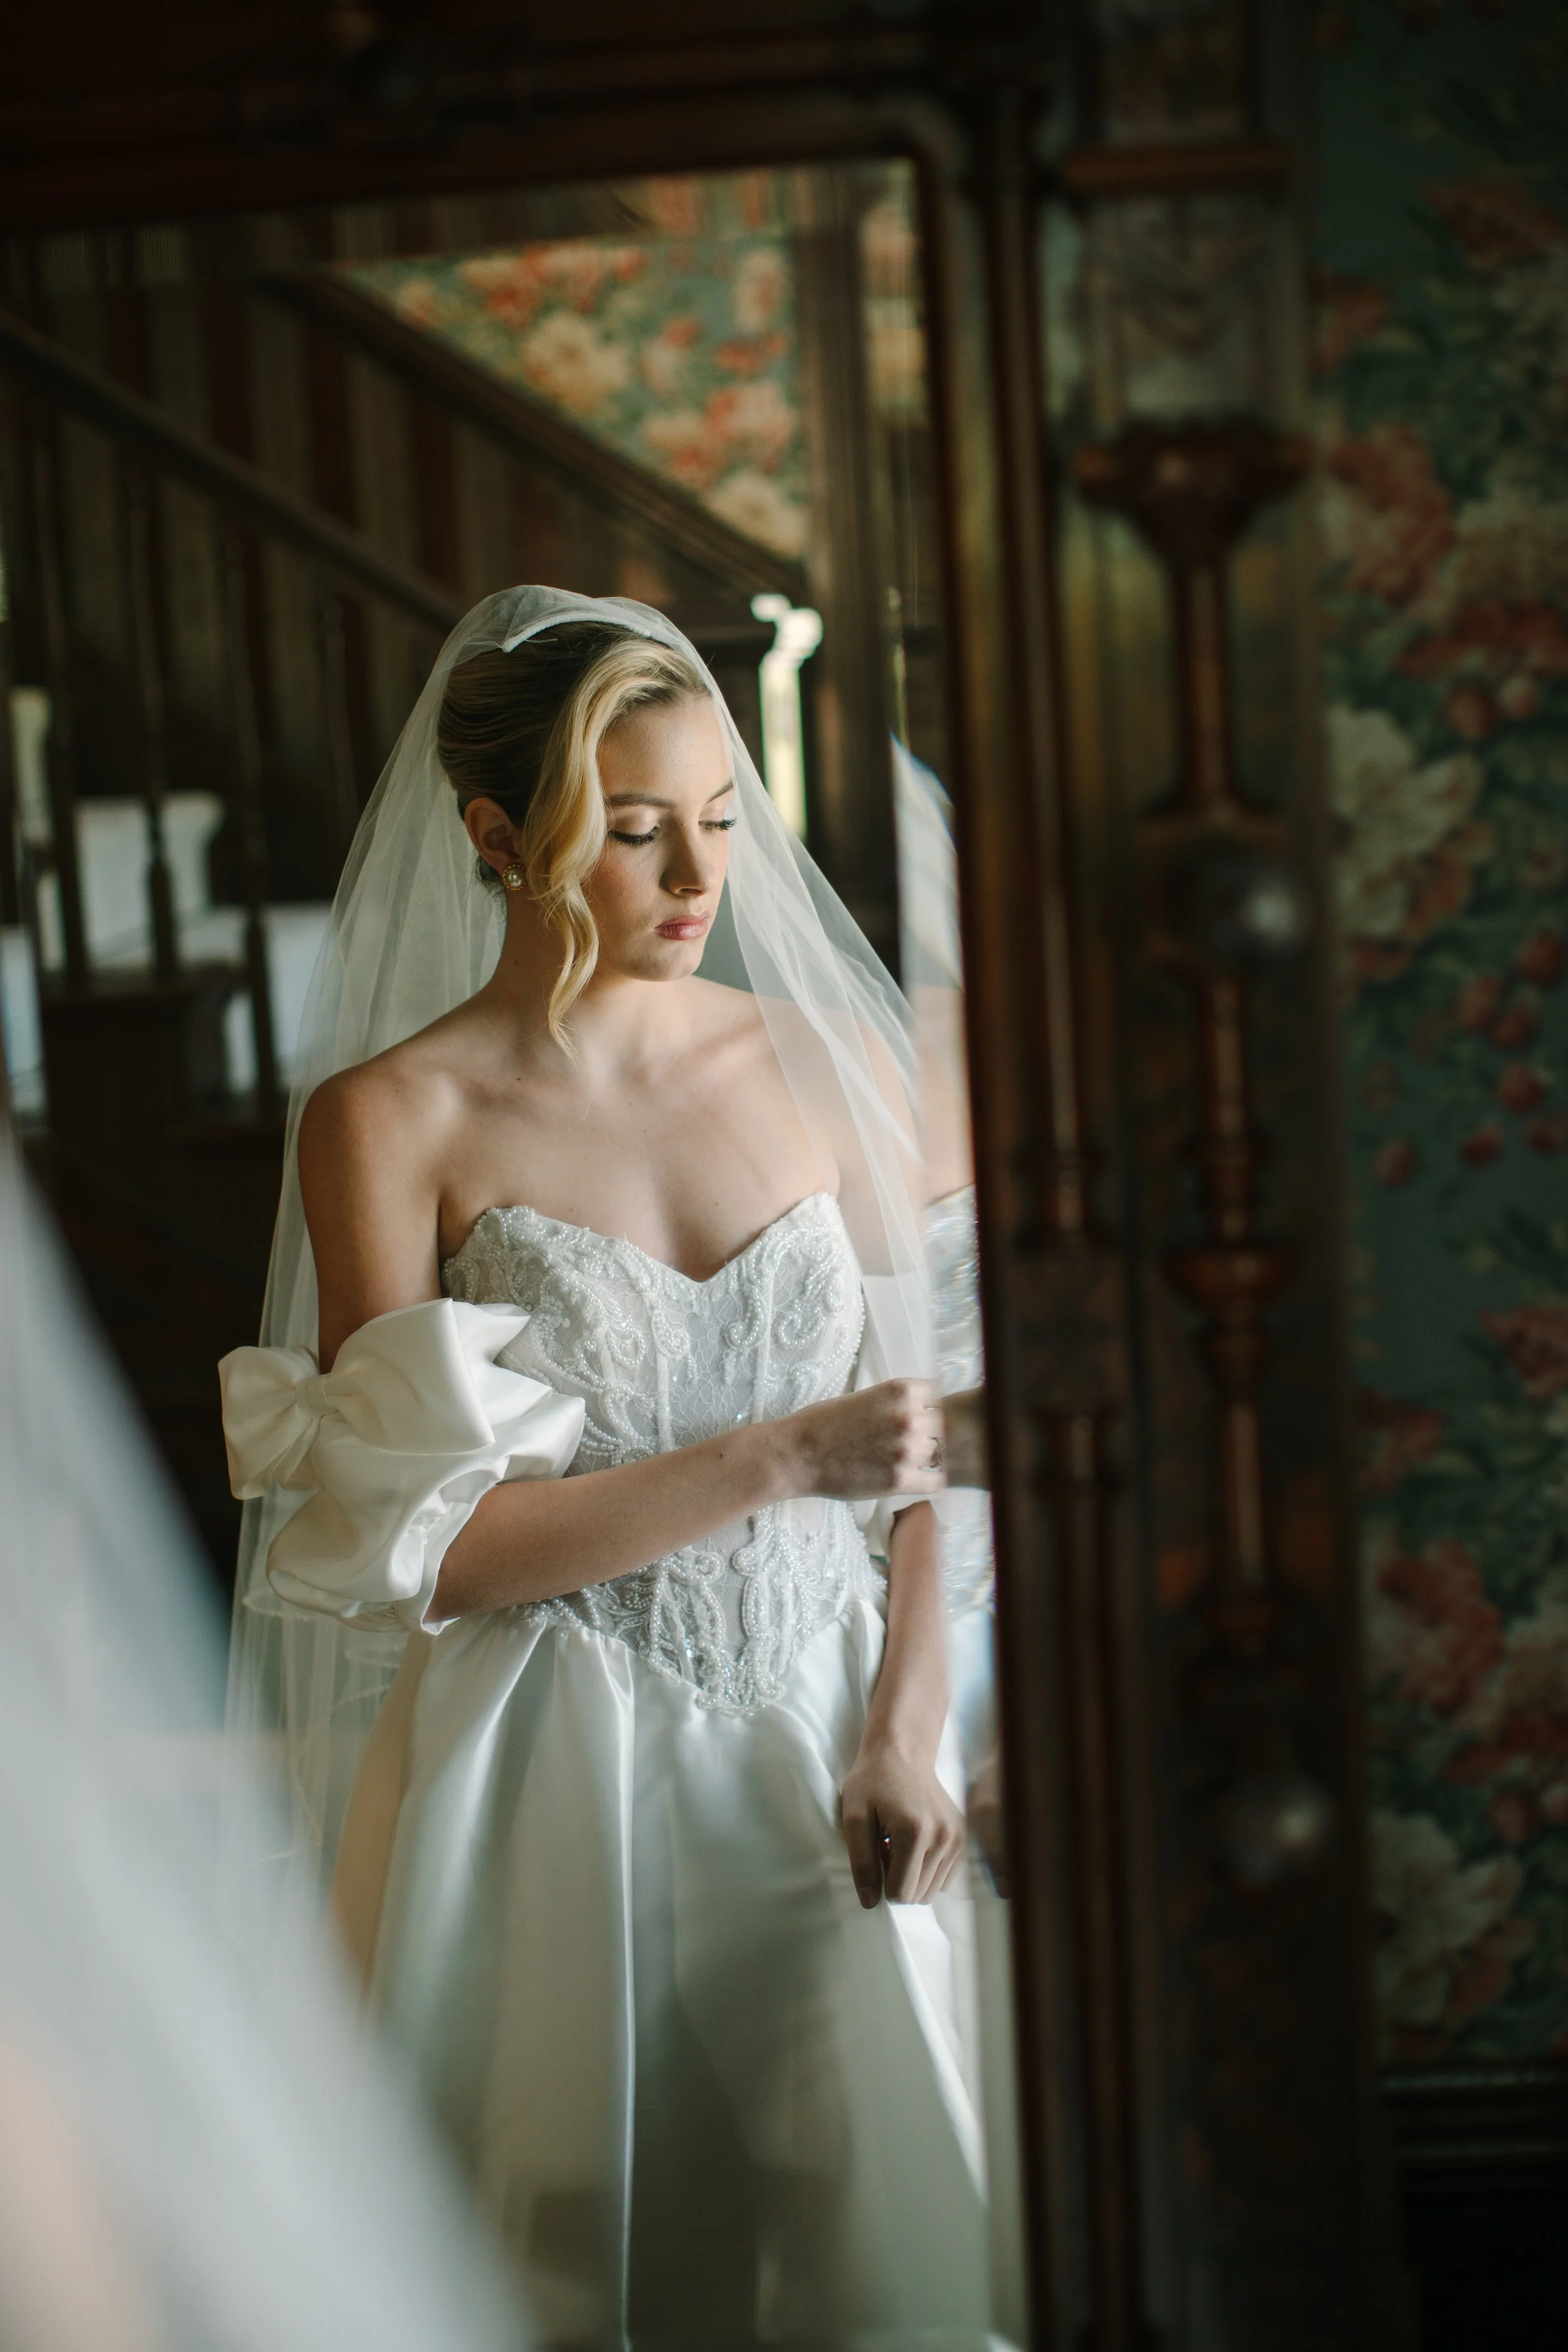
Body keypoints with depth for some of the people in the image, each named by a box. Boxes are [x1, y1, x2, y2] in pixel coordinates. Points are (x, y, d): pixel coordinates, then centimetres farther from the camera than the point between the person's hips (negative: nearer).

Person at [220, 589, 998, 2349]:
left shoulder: (831, 1062, 5)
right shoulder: (386, 1119, -5)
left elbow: (927, 1428, 7)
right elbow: (426, 1539, -11)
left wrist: (904, 1730, -6)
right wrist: (779, 1460, -16)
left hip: (828, 1752, 3)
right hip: (557, 1789, -2)